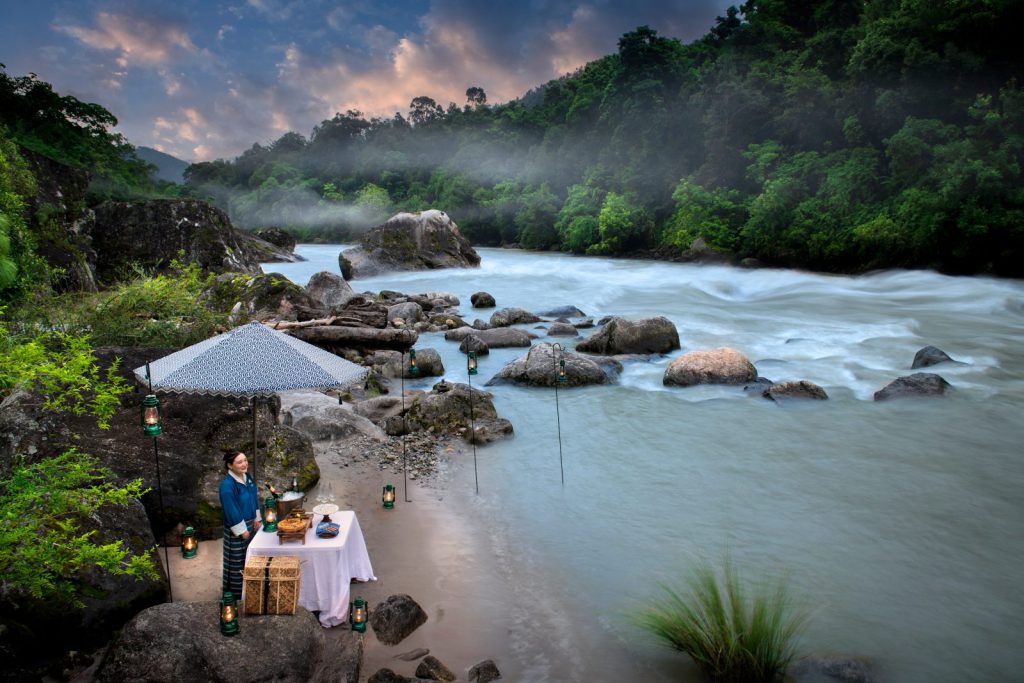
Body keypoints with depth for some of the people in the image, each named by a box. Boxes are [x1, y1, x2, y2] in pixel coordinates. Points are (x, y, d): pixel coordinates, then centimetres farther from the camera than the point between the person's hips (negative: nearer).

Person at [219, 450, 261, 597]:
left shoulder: (247, 477, -1)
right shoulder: (227, 485, -26)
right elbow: (231, 510, -22)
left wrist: (256, 519, 10)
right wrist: (242, 530, -16)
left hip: (250, 524, 8)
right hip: (236, 529, -8)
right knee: (238, 560, 6)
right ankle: (236, 592, 22)